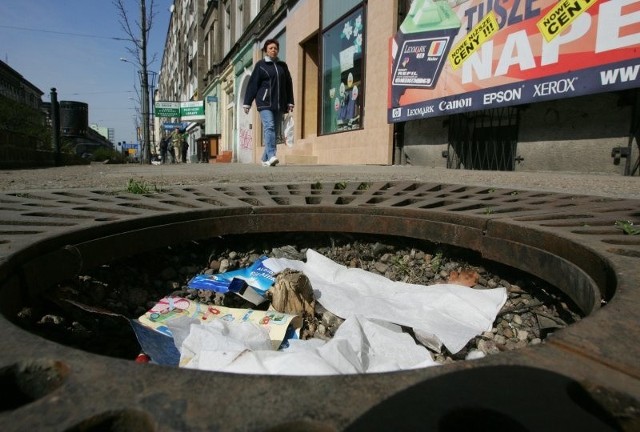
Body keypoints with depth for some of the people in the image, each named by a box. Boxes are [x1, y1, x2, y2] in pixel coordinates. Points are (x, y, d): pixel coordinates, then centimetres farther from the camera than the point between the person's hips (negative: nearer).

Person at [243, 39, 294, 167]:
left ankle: (265, 159, 10)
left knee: (275, 130, 2)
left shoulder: (282, 66, 17)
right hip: (264, 102, -4)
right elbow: (253, 84, 3)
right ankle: (271, 156, -30)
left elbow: (288, 85, 18)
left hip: (279, 104, 4)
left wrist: (290, 103, 10)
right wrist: (247, 103, -1)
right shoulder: (260, 65, 7)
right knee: (269, 126, -20)